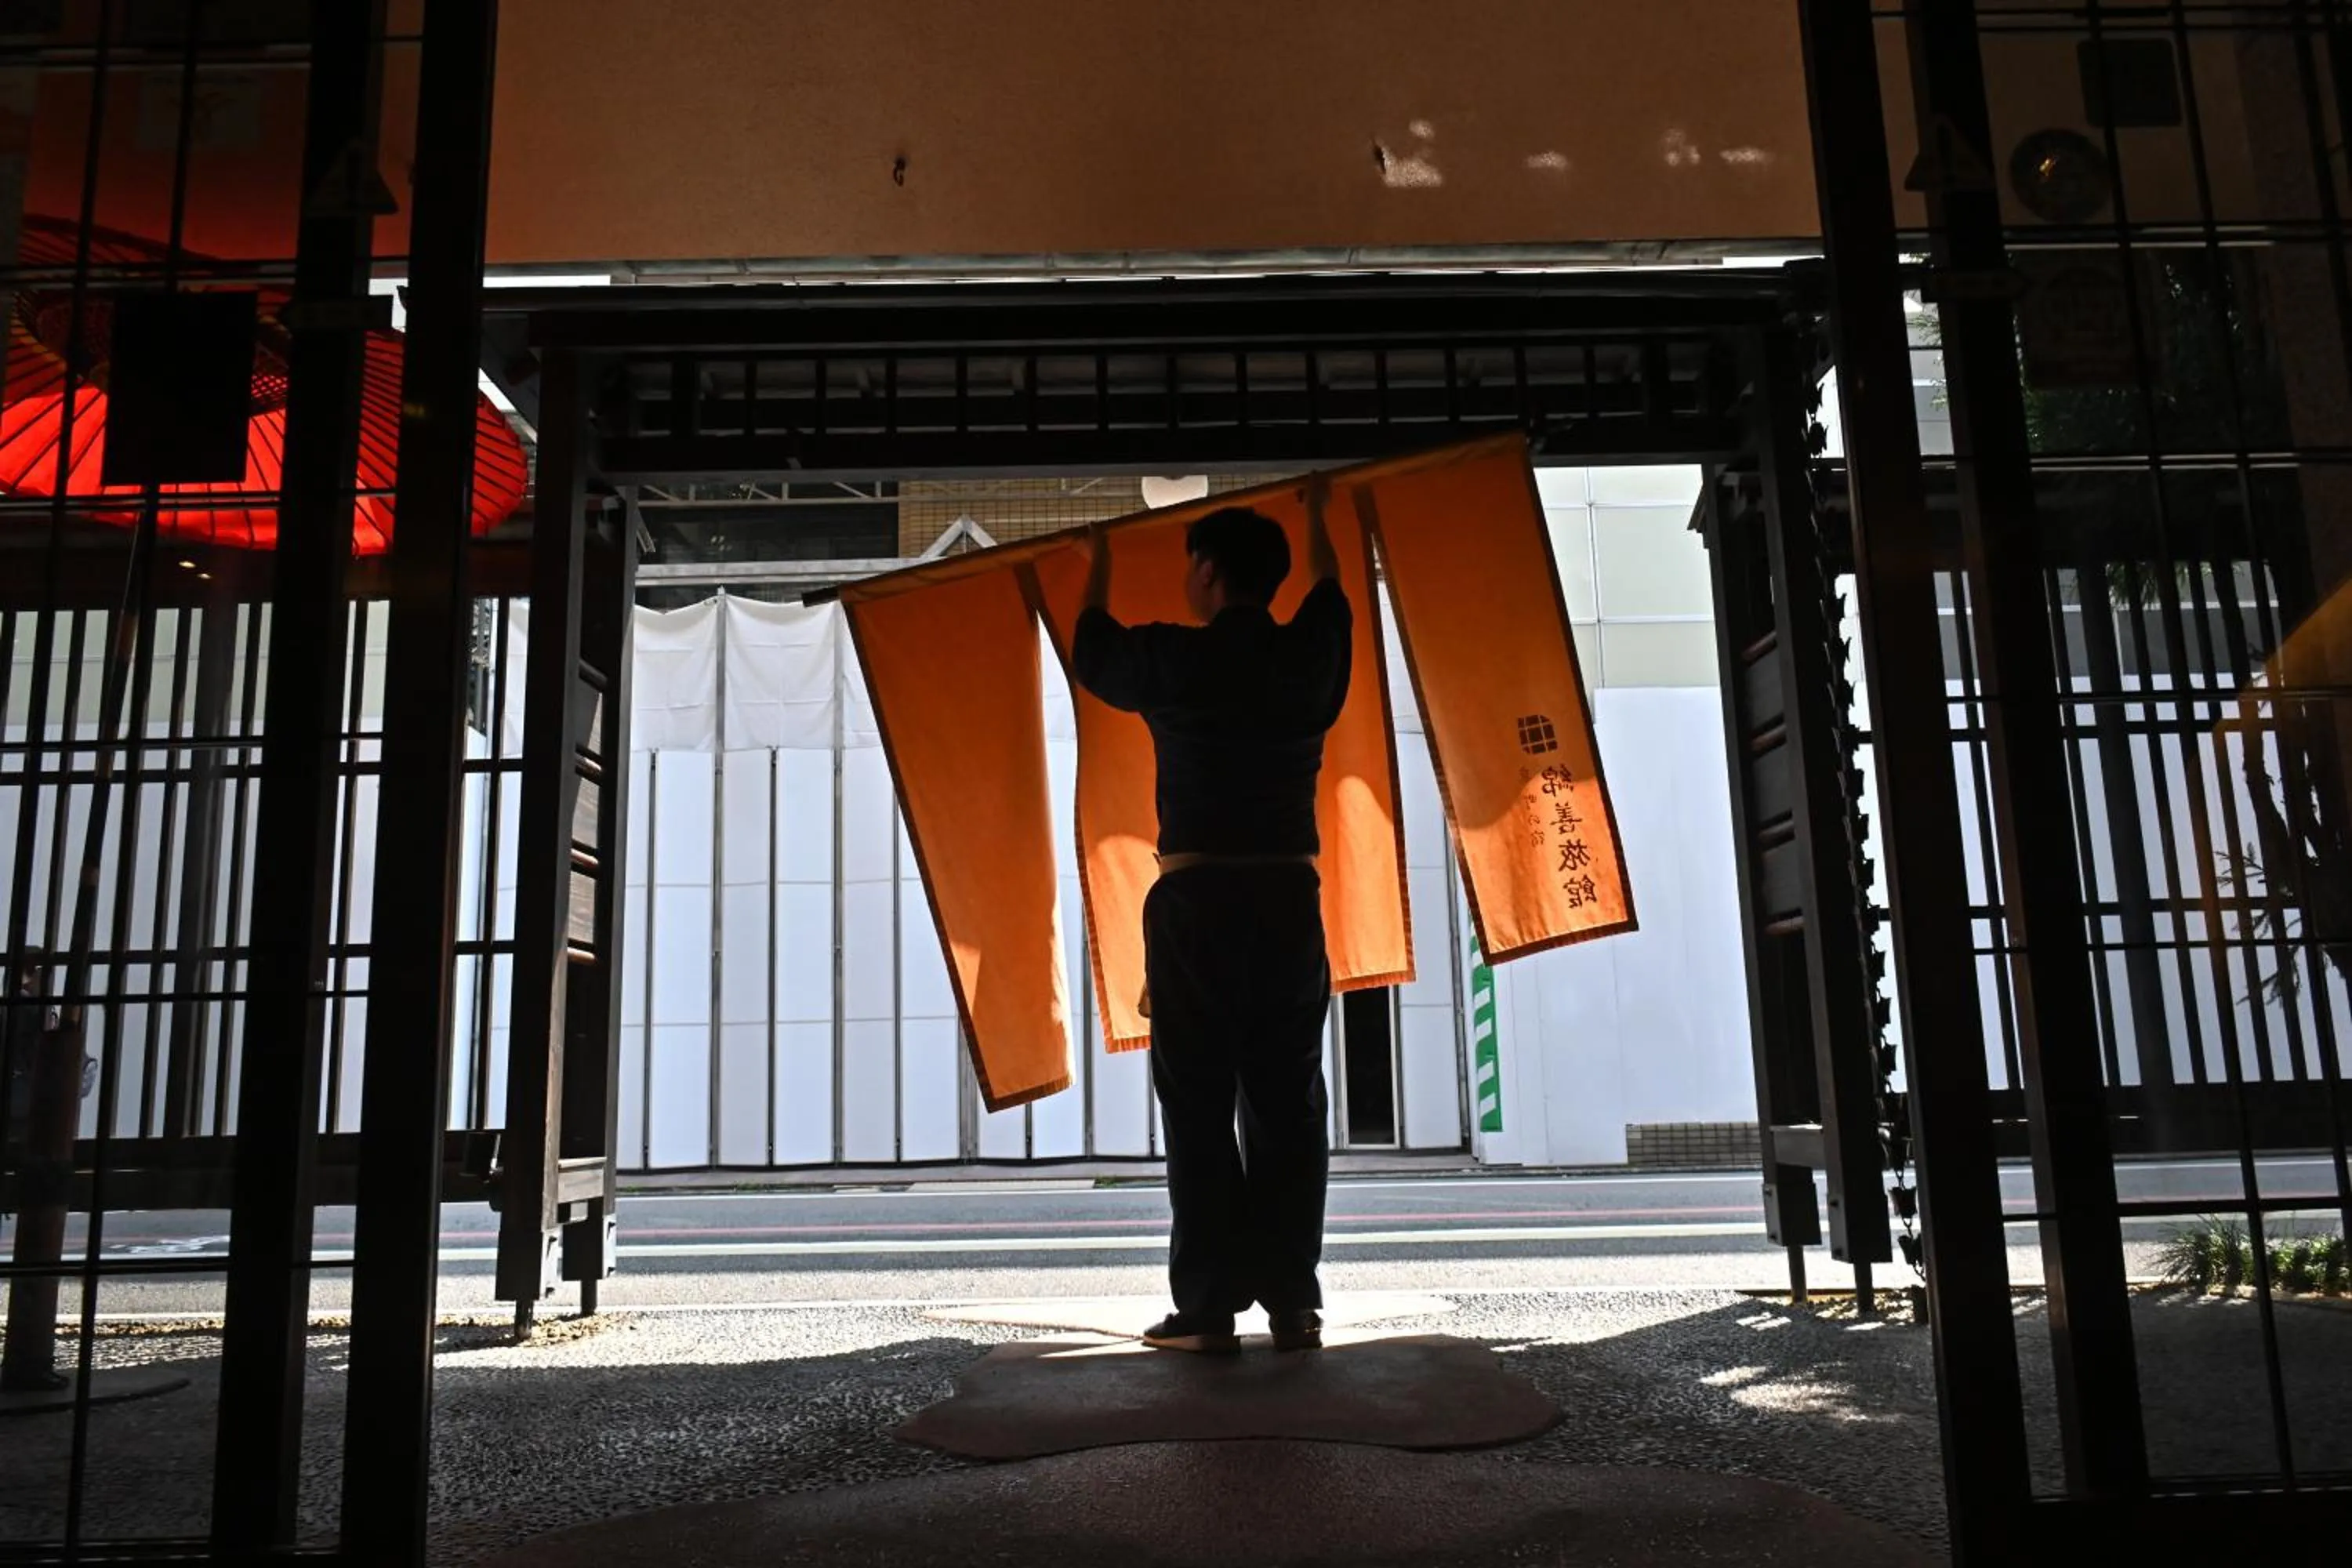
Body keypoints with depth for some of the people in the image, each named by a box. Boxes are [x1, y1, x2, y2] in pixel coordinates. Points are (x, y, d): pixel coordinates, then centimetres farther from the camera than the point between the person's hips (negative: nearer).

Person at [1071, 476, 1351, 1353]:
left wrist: (1100, 560, 36)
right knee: (1288, 1109, 6)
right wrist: (1315, 518, 48)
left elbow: (1093, 657, 20)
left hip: (1196, 901, -3)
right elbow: (1330, 597, 31)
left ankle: (1208, 1308, 2)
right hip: (1289, 897, 3)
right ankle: (1293, 1305, 8)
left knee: (1199, 1111, 1)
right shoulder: (1311, 657, 6)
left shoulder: (1172, 659, -3)